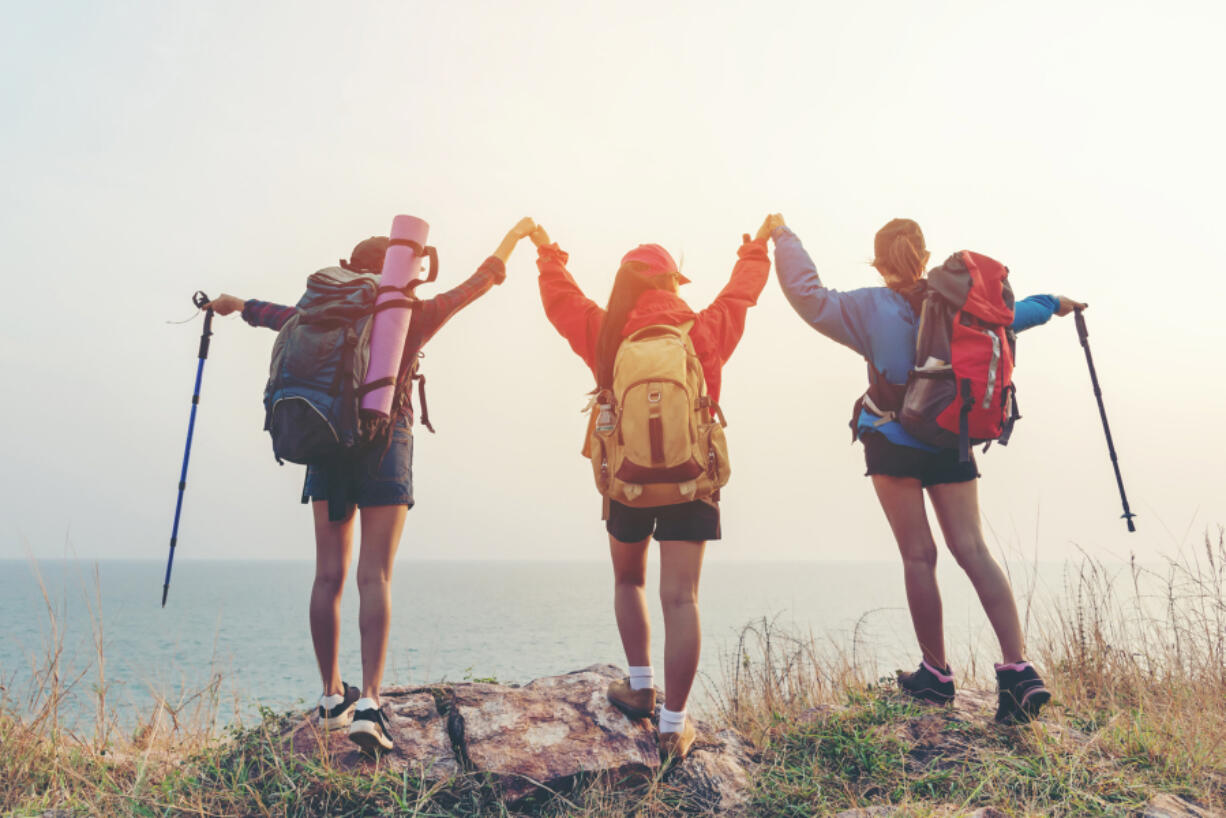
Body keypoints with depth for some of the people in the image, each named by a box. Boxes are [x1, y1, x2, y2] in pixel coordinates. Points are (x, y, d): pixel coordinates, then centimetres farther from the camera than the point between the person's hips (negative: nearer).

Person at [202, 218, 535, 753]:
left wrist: (233, 304, 49)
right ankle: (369, 702, -14)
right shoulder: (412, 317, 3)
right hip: (386, 444, -3)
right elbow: (478, 283, 12)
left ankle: (331, 698, 17)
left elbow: (275, 314, 28)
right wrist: (514, 237, 26)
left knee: (329, 575, 7)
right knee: (375, 577, -6)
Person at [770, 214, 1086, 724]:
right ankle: (1019, 670, -4)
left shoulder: (871, 308, -6)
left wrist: (783, 238, 1)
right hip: (951, 443, 4)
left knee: (919, 557, 3)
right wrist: (1051, 304, 41)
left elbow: (808, 295, -9)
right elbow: (1006, 314, 21)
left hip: (893, 442, -3)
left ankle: (936, 674, 12)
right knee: (973, 551, 2)